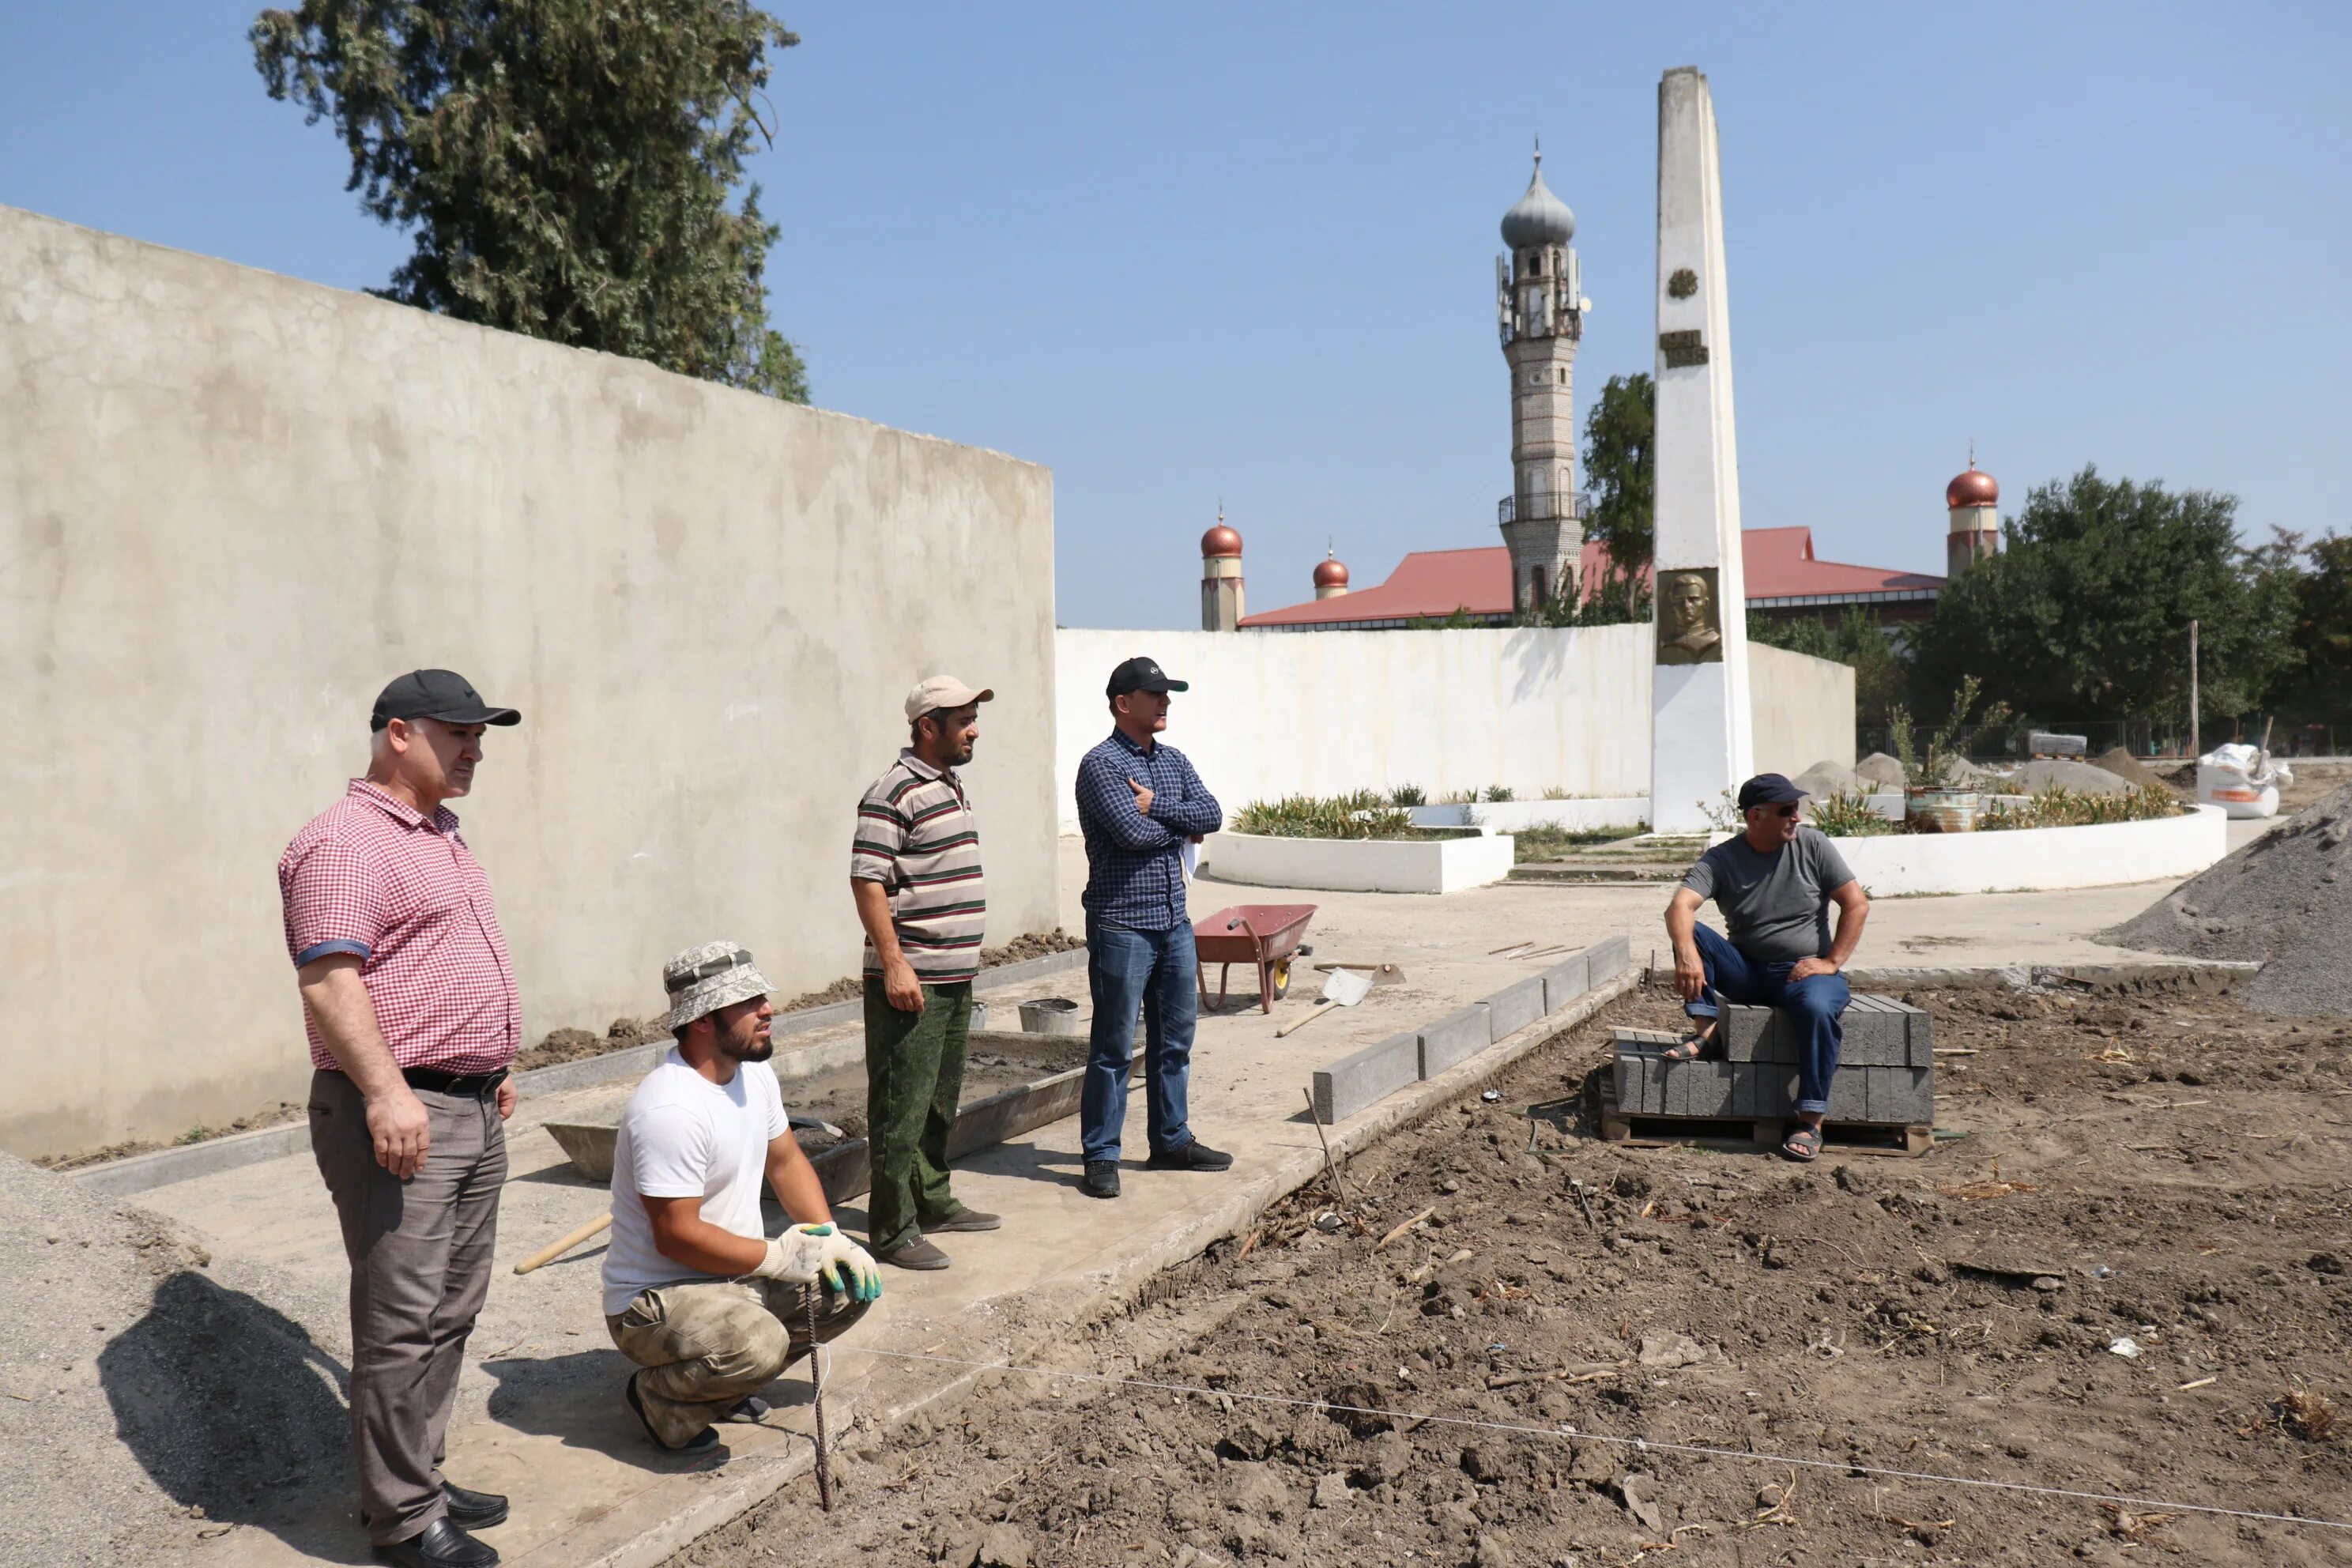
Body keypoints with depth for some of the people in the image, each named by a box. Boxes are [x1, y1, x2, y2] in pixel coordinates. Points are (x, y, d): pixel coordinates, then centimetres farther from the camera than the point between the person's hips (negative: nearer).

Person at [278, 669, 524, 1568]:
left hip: (471, 1110, 10)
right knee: (403, 1322, -3)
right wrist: (387, 1092, -28)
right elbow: (329, 983, -22)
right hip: (398, 1114, -10)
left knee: (451, 1313, 15)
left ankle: (420, 1481, 27)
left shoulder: (440, 836, 18)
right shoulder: (346, 843, -13)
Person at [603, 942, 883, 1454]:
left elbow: (785, 1161, 15)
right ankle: (659, 1395, -2)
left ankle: (727, 1382, 12)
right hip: (654, 1298, -9)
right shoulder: (670, 1110, -27)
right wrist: (776, 1256, -19)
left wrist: (827, 1236, 0)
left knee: (854, 1284, -2)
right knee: (758, 1344, -34)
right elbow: (677, 1236, -27)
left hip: (737, 1276, 9)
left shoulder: (754, 1074, 3)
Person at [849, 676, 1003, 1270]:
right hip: (911, 980, -9)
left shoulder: (951, 785, 16)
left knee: (941, 1101, 18)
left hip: (956, 976, 10)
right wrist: (893, 964, -22)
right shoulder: (895, 791, -14)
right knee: (901, 1108, -4)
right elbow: (867, 881, -19)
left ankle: (933, 1203, 31)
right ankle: (892, 1231, 3)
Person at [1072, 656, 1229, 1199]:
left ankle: (1171, 1140, 27)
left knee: (1175, 1038, 14)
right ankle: (1101, 1157, 8)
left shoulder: (1173, 761, 13)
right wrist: (1182, 826, -5)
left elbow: (1212, 815, -1)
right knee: (1115, 1046, -1)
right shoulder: (1101, 763, -11)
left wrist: (1155, 804, -13)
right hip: (1122, 925, -7)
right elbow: (1133, 832, -23)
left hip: (1174, 921, 7)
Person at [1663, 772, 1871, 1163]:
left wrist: (1832, 962, -11)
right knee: (1691, 934, -21)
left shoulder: (1812, 845, -1)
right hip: (1746, 971, 2)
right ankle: (1707, 1030, -16)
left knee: (1817, 1008, -36)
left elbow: (1857, 904, 0)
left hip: (1805, 970, -1)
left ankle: (1811, 1122, -29)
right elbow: (1680, 906, -19)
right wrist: (1687, 952, -40)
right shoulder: (1721, 860, -4)